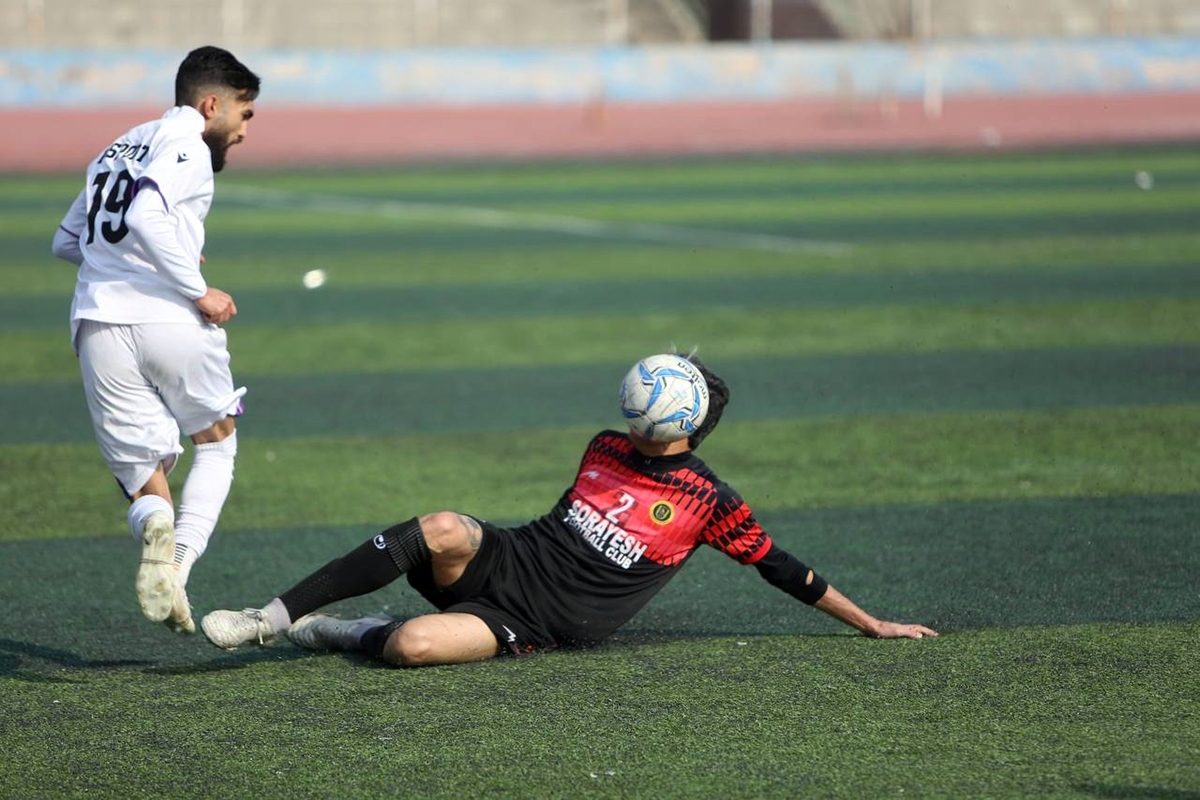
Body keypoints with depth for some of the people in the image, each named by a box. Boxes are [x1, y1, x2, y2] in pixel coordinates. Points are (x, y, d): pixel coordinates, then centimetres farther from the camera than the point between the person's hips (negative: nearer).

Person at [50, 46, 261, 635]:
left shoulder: (120, 149, 25)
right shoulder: (186, 145, -1)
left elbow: (65, 242, 31)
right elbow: (145, 215, -19)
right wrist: (198, 291, -13)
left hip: (98, 323, 6)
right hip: (169, 319, -6)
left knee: (142, 473, 9)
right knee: (217, 443, 16)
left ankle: (156, 530, -28)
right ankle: (178, 565, -7)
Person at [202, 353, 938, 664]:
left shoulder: (710, 504, -2)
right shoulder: (607, 449, 14)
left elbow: (786, 572, 2)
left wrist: (872, 626, 2)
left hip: (532, 626, -4)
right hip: (503, 559, 4)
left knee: (410, 646, -34)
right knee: (445, 531, -34)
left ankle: (341, 634, 0)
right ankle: (275, 617, -29)